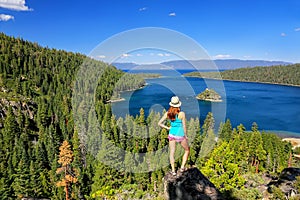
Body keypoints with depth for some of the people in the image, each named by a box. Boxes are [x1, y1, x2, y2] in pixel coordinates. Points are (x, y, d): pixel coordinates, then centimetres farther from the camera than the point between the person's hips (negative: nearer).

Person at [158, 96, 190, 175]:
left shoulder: (167, 113, -7)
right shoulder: (182, 114, -17)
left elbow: (159, 123, -5)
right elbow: (184, 126, -11)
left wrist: (167, 128, 4)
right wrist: (186, 136, 2)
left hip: (172, 134, 3)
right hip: (180, 135, -3)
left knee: (172, 152, 15)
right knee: (187, 150, 21)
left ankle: (173, 170, 18)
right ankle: (182, 167, 17)